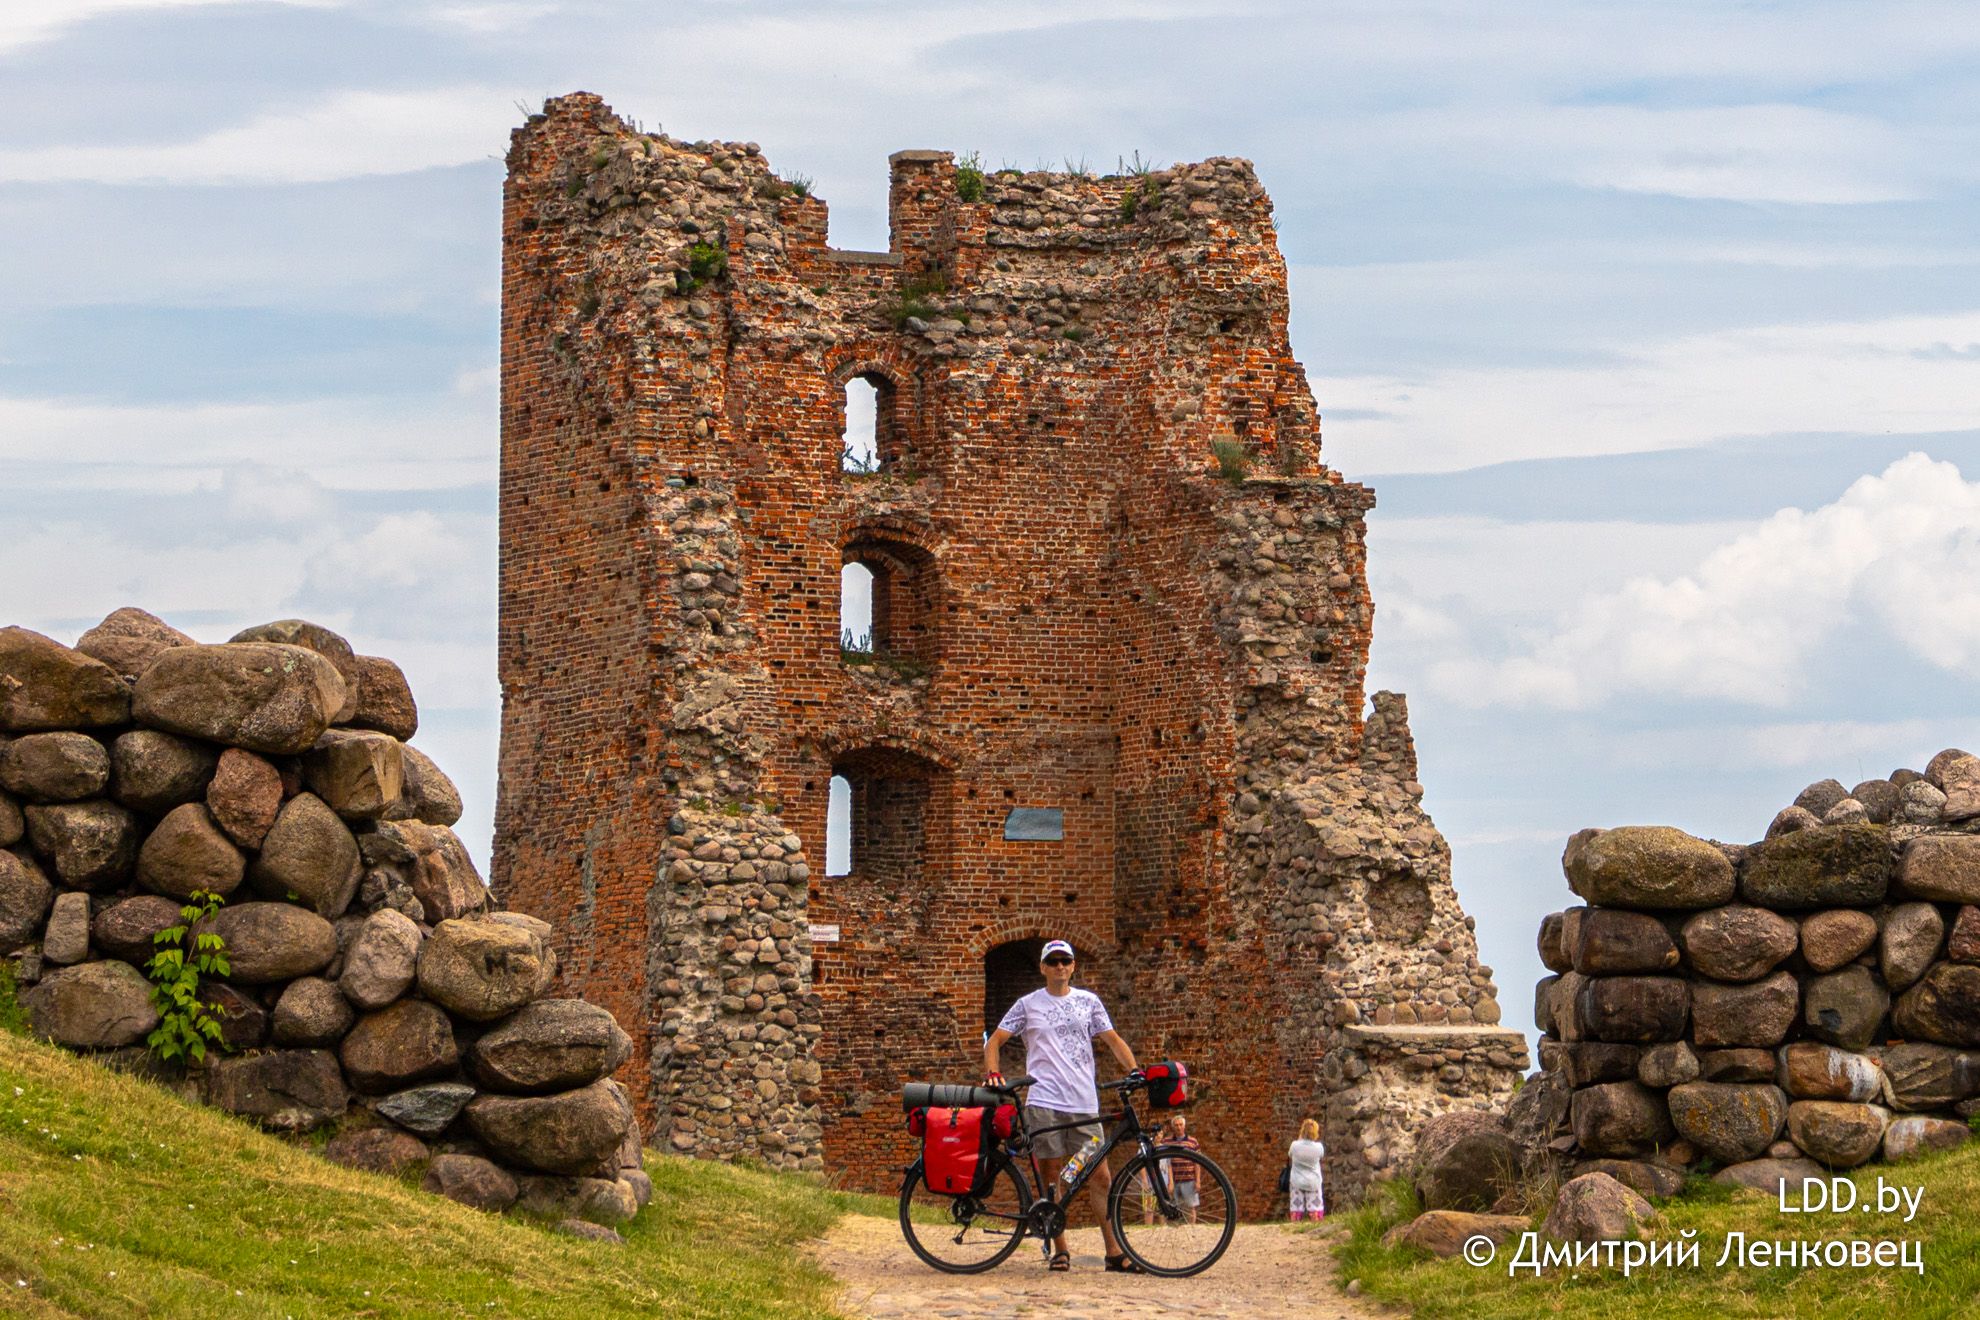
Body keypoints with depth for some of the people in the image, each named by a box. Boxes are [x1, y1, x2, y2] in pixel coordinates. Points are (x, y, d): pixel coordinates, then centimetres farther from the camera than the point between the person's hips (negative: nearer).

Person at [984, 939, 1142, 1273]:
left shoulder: (1088, 1002, 13)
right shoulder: (1028, 1005, 9)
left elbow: (1112, 1040, 13)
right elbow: (994, 1041, 10)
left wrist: (1134, 1070, -2)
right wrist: (992, 1072, -8)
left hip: (1084, 1104, 1)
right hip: (1043, 1102, -1)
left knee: (1100, 1176, -3)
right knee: (1051, 1177, -1)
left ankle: (1115, 1252, -1)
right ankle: (1059, 1250, 7)